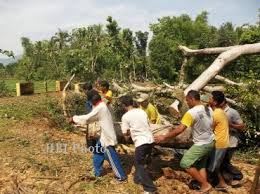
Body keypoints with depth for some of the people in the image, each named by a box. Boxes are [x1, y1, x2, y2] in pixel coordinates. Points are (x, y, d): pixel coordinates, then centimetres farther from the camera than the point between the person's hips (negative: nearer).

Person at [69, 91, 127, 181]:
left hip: (107, 136, -10)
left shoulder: (100, 108, -23)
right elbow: (91, 117, 14)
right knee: (98, 153, 20)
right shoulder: (101, 106, 9)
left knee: (112, 157, 1)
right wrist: (77, 119, 5)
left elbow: (87, 118, -21)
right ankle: (97, 172, 34)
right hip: (104, 135, 10)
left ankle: (121, 176, 13)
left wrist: (74, 118, -7)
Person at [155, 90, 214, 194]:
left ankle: (205, 184, 6)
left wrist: (164, 137, -19)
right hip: (210, 142, 9)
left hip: (201, 144, -9)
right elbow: (211, 125, 12)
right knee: (201, 165, 19)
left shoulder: (191, 112, -24)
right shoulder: (208, 109, 1)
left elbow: (179, 129, -26)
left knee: (185, 163, -1)